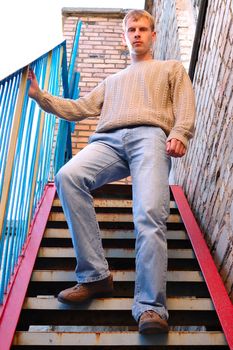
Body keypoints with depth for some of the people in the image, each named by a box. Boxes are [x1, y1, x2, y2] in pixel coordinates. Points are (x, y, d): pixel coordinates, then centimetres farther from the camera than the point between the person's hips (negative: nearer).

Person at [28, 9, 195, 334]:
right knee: (68, 176, -29)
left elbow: (185, 107, 13)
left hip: (150, 135, -3)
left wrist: (179, 134, -8)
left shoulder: (172, 68, 32)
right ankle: (95, 276, -27)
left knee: (150, 215, -29)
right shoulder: (113, 80, 41)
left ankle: (150, 307, -33)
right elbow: (79, 108, 29)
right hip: (108, 140, 3)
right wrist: (40, 95, 19)